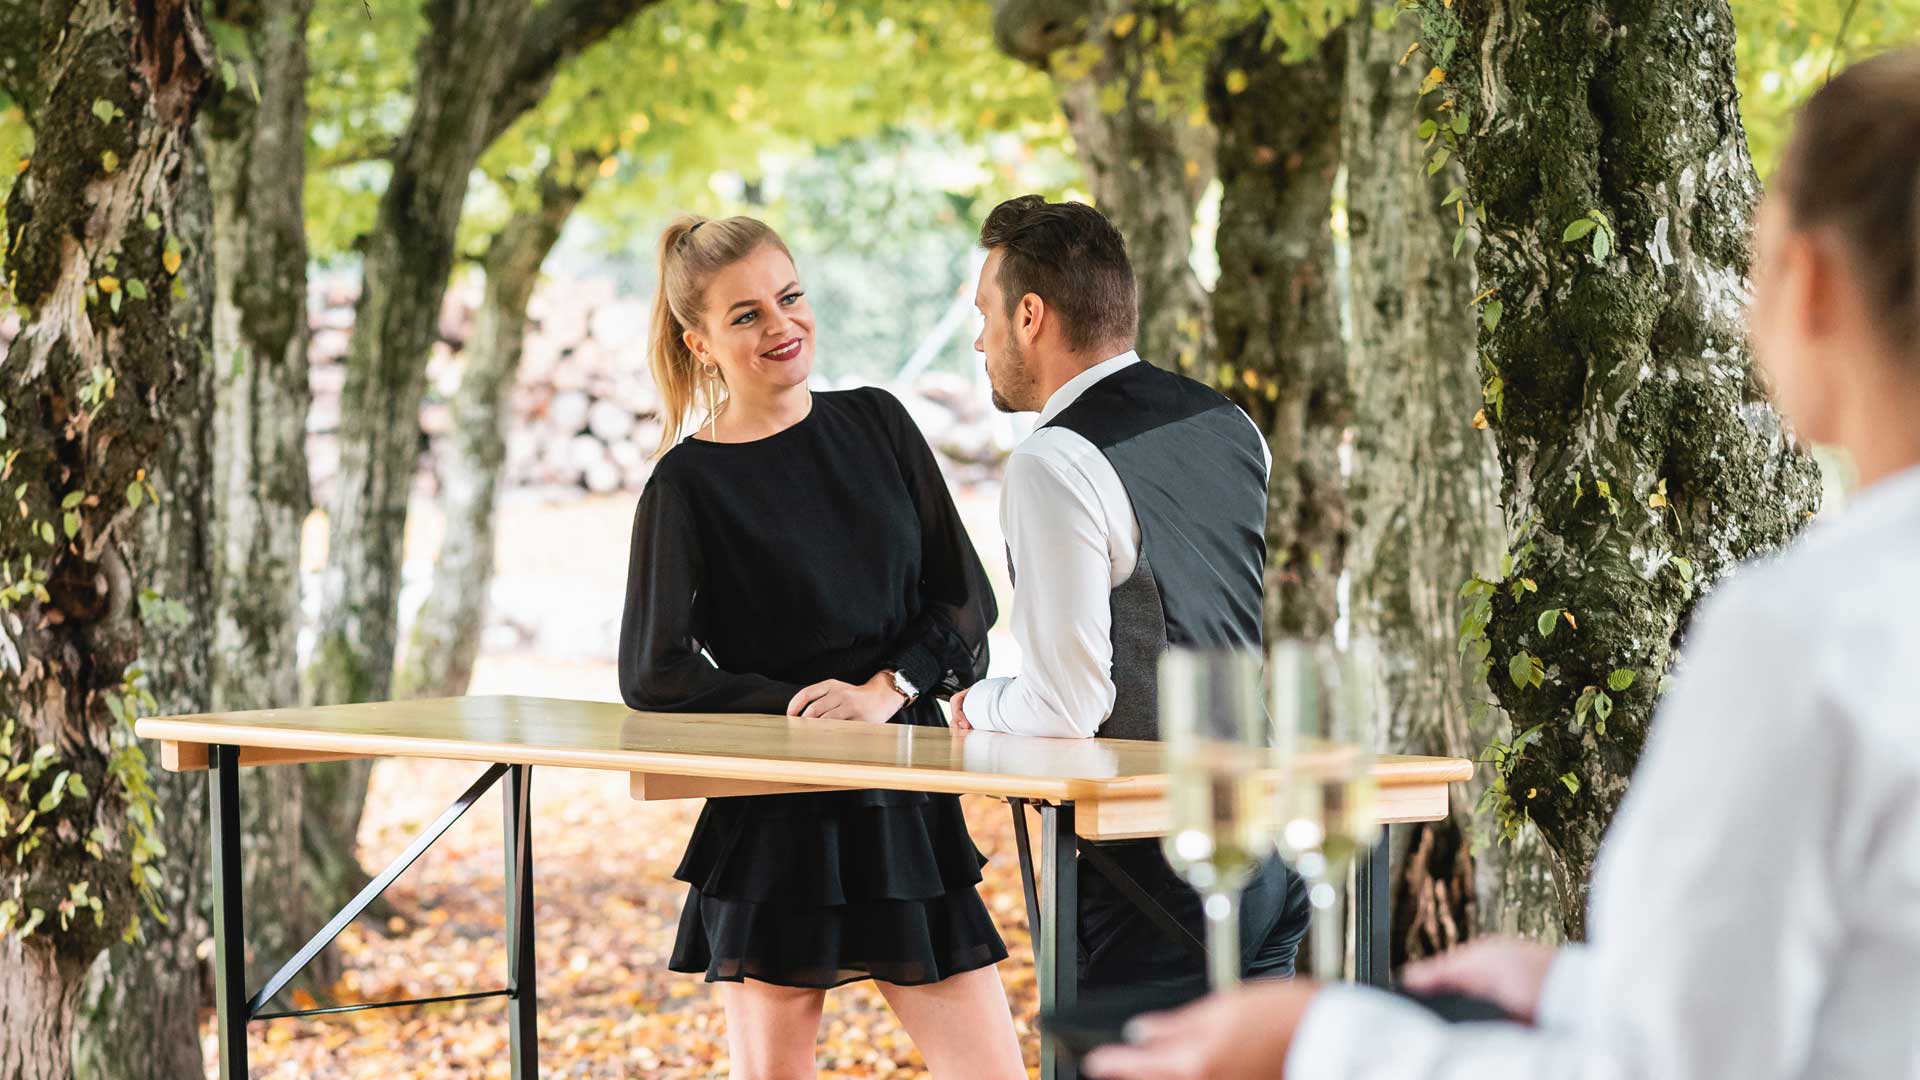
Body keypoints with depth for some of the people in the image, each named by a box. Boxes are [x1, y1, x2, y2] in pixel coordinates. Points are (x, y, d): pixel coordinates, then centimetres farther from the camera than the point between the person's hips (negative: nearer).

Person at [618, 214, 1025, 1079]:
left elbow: (966, 596, 6)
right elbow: (654, 674, -6)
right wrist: (796, 709, -14)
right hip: (773, 819, -3)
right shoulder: (688, 484, -3)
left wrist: (886, 690, -10)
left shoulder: (875, 424, 8)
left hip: (907, 807, 3)